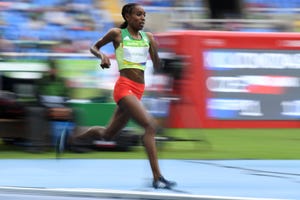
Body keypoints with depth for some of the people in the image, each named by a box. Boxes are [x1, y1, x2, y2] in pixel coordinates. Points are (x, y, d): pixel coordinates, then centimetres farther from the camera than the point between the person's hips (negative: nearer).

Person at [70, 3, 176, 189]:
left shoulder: (148, 38, 11)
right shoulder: (117, 34, 0)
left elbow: (157, 66, 10)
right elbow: (94, 47, 13)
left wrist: (155, 50, -8)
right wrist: (102, 56, -7)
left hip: (138, 90, 7)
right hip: (124, 88, -7)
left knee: (108, 134, 17)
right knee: (150, 125, -22)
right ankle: (157, 177, -24)